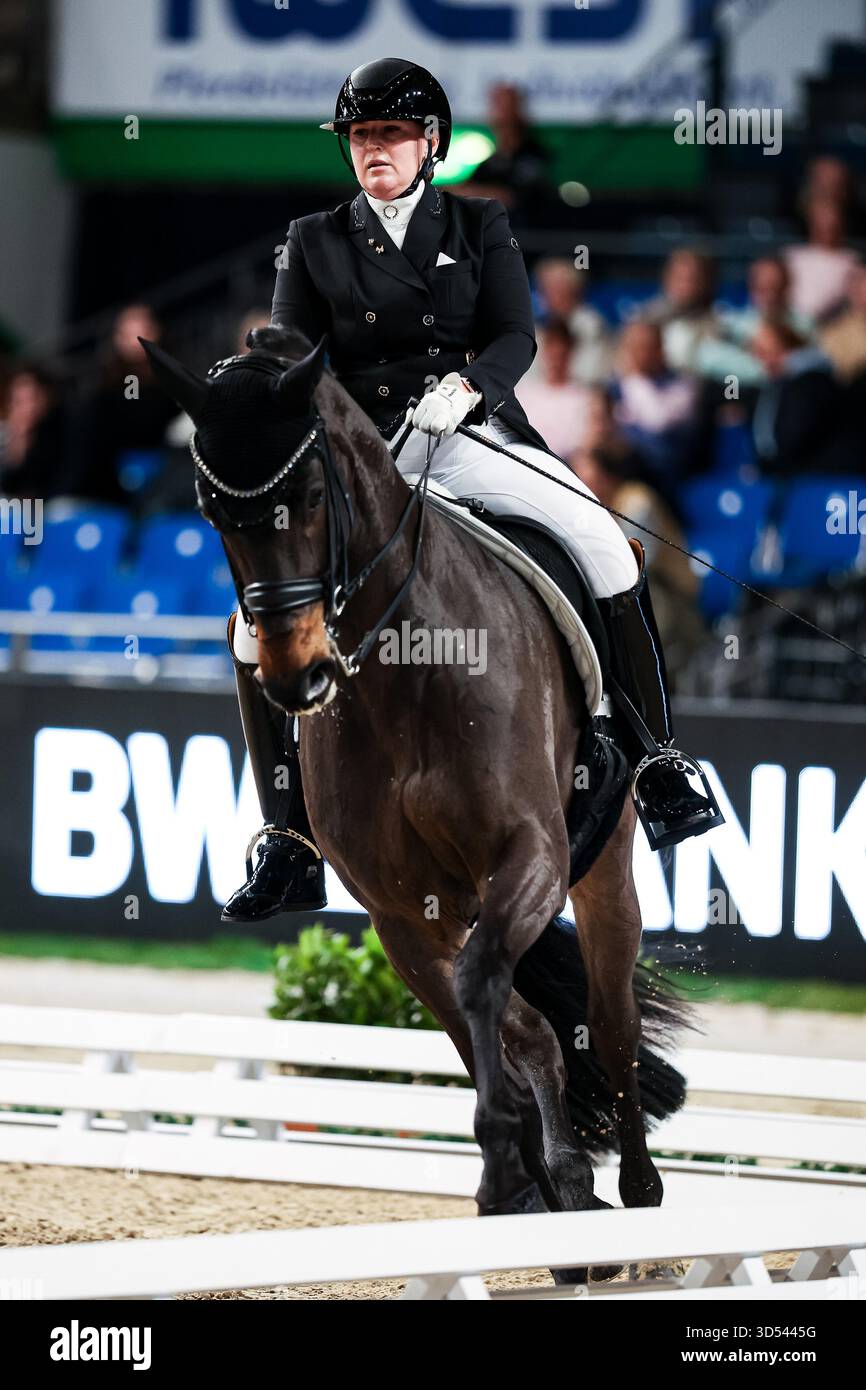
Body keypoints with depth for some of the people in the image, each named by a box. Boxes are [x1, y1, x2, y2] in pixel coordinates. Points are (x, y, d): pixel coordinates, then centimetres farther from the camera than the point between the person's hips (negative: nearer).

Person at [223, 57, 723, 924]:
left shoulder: (479, 228, 10)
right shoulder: (315, 245, 11)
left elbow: (516, 338, 0)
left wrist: (467, 384, -22)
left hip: (475, 436, -1)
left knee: (602, 541, -26)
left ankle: (657, 765, -17)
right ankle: (292, 845, -9)